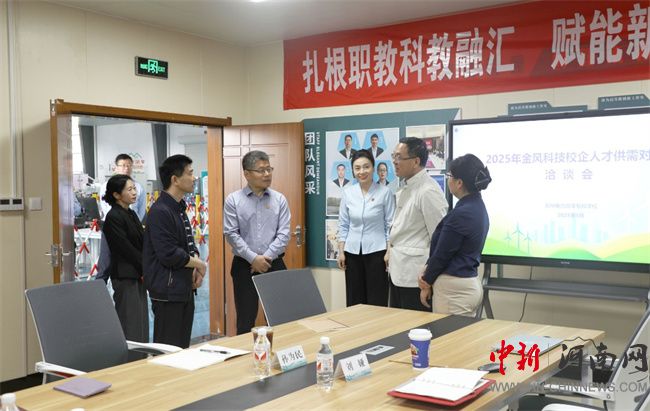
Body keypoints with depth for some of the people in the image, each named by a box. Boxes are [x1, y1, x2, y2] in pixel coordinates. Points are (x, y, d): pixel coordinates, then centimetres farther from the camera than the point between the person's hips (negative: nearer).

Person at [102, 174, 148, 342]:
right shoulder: (113, 217, -11)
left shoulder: (132, 214, 15)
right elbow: (126, 249, -16)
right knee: (130, 328, -6)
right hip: (125, 276, -8)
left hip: (138, 276, 8)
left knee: (141, 324, 11)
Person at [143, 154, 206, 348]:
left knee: (183, 346, 15)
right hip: (168, 291, -9)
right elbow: (168, 254, -23)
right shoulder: (160, 212, -18)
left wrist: (196, 268, 0)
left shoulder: (179, 208, 13)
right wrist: (199, 264, -9)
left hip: (184, 288, 9)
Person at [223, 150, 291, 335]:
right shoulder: (233, 200, -1)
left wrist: (266, 257, -12)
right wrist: (253, 258, -14)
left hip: (274, 264, 2)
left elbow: (283, 234, -2)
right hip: (244, 265, -1)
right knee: (245, 320, 5)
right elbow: (231, 234, -7)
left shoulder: (279, 199, 3)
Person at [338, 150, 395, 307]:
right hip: (352, 252, 3)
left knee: (377, 302, 1)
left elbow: (390, 225, -3)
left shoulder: (384, 192, -6)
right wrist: (341, 252, 3)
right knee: (354, 301, 8)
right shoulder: (348, 192, 3)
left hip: (376, 252, -3)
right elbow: (343, 225, 8)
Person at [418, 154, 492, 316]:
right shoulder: (478, 207, 8)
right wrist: (427, 272, 4)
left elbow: (442, 253, -14)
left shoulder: (461, 214, -21)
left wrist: (426, 283, 0)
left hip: (454, 289, -9)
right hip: (471, 284, 9)